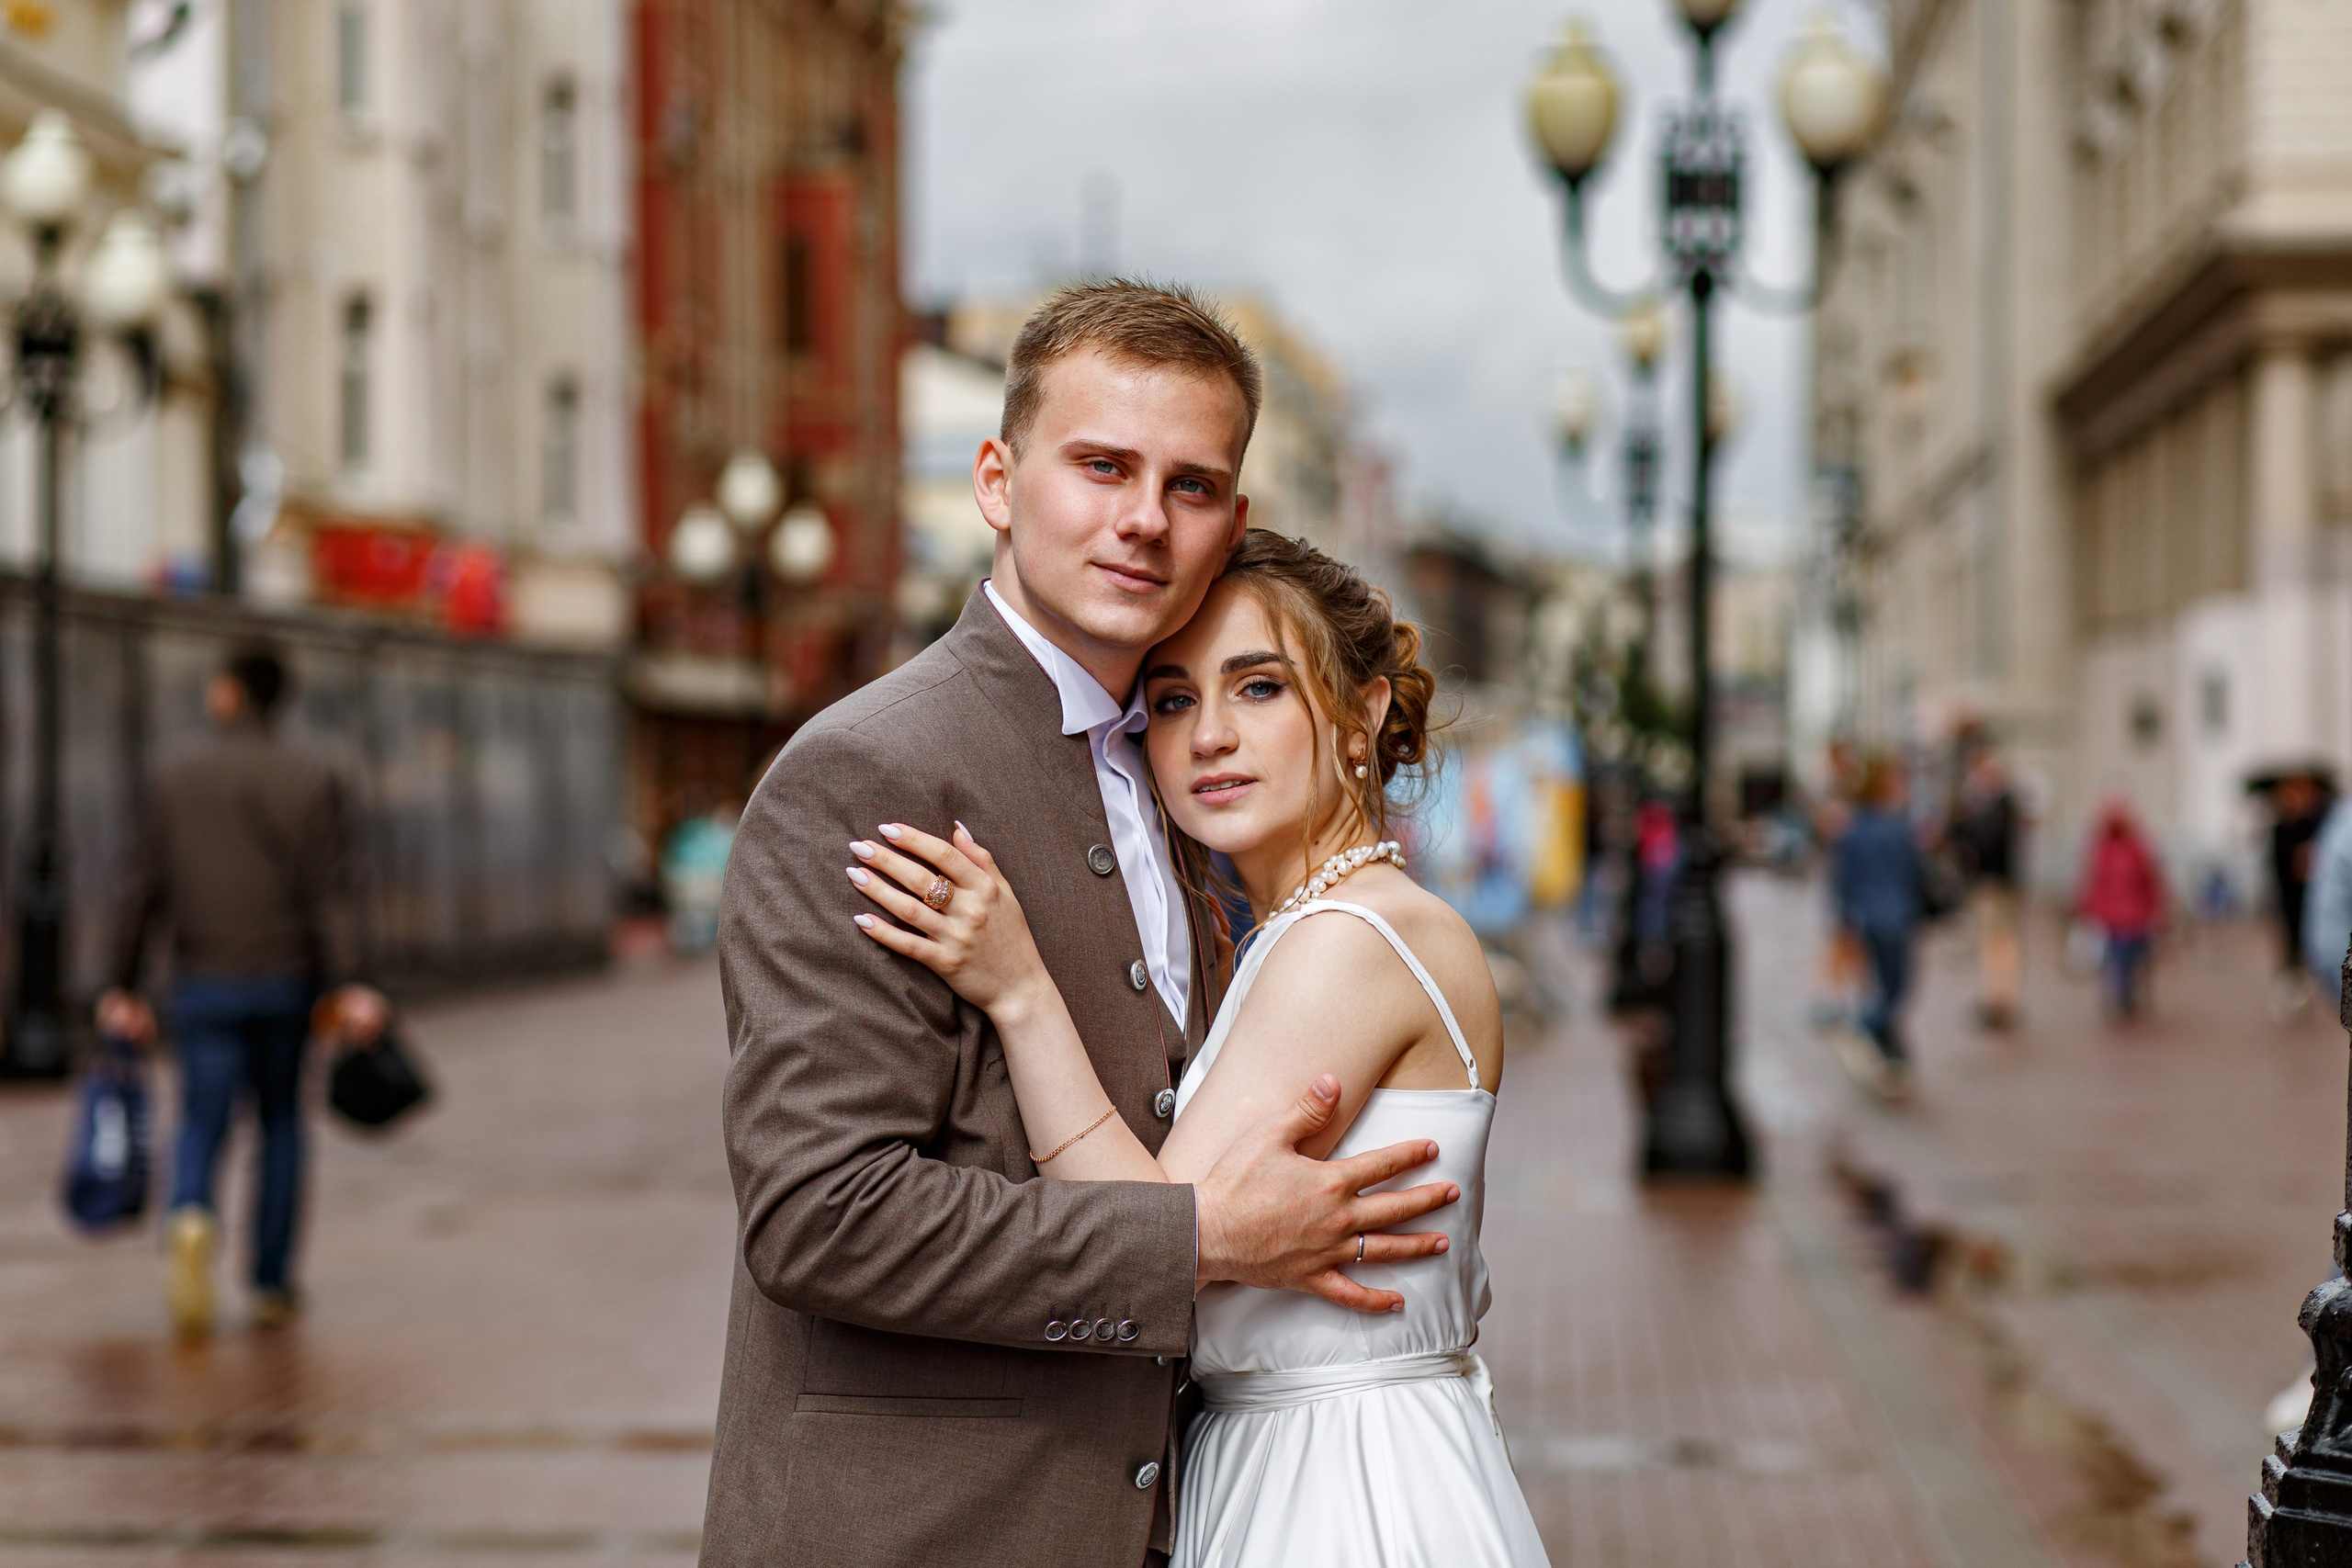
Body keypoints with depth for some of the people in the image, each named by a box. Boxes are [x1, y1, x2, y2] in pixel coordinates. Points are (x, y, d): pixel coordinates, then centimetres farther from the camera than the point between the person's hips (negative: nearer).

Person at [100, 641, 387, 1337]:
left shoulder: (176, 781, 1)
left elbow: (145, 893, 1)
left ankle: (190, 1218, -28)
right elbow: (332, 893, -11)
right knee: (280, 1123, 15)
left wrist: (123, 988, 7)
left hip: (204, 985, 0)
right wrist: (348, 987, -16)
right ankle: (272, 1285, 17)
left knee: (202, 1127, 5)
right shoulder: (312, 781, -2)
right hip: (288, 976, 0)